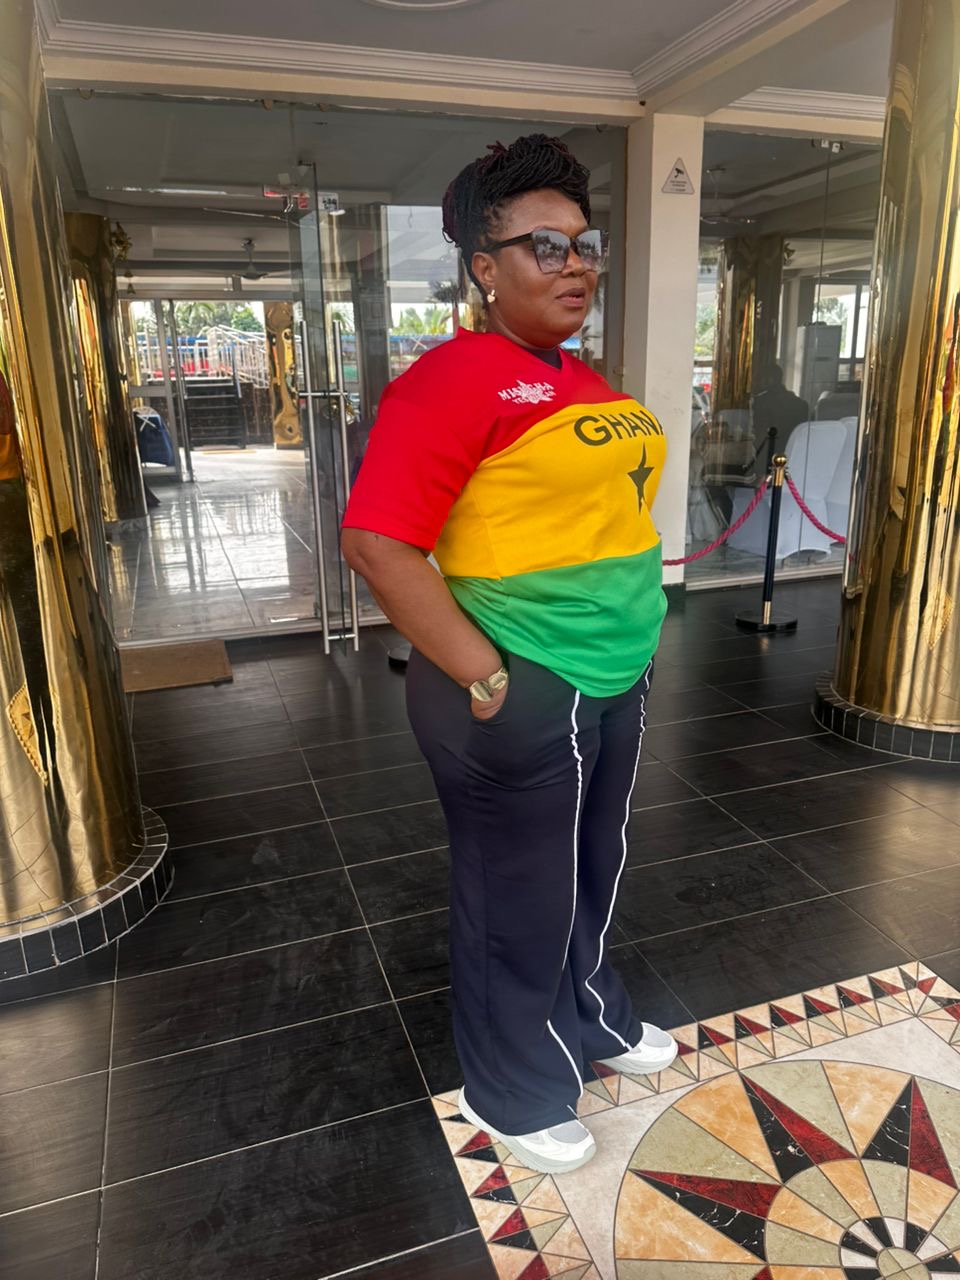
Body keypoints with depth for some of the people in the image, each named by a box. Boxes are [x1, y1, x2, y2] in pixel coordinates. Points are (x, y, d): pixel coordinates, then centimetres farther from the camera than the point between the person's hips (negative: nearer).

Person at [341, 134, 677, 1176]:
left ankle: (590, 1020, 53)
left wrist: (627, 644, 15)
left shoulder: (582, 380, 12)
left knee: (590, 874, 26)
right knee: (520, 903, 11)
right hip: (522, 698, -9)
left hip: (614, 680, 9)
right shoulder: (453, 379, -17)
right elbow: (377, 542, -23)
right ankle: (514, 1094, 38)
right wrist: (484, 679, -22)